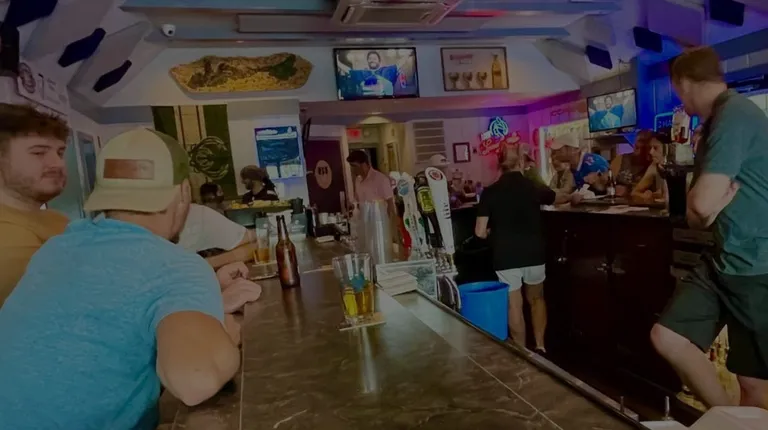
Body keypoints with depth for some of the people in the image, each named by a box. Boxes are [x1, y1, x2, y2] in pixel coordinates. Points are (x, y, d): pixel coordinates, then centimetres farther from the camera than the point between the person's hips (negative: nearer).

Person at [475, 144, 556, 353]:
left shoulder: (490, 192, -5)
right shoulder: (534, 187, 0)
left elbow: (480, 232, -8)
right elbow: (555, 197, 24)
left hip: (506, 257, -2)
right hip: (534, 253, 2)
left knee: (514, 306, 10)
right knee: (536, 299, 24)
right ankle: (540, 346, 26)